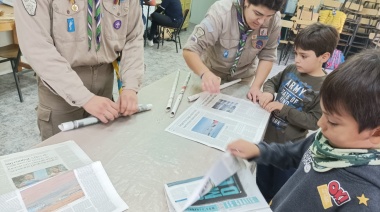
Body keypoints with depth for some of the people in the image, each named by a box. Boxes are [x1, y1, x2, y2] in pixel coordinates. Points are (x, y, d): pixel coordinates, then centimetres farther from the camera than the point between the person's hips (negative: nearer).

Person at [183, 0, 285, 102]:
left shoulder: (274, 20, -25)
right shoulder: (221, 13, -34)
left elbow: (267, 56, -15)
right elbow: (190, 50, -36)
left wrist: (256, 86, -27)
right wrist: (205, 74, -55)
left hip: (243, 75, 2)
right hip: (213, 71, -2)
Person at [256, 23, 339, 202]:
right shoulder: (292, 70, -4)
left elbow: (314, 121, -23)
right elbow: (272, 81, 11)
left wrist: (283, 108, -26)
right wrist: (268, 92, -12)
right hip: (267, 136, 6)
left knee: (279, 194, 16)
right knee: (261, 184, 27)